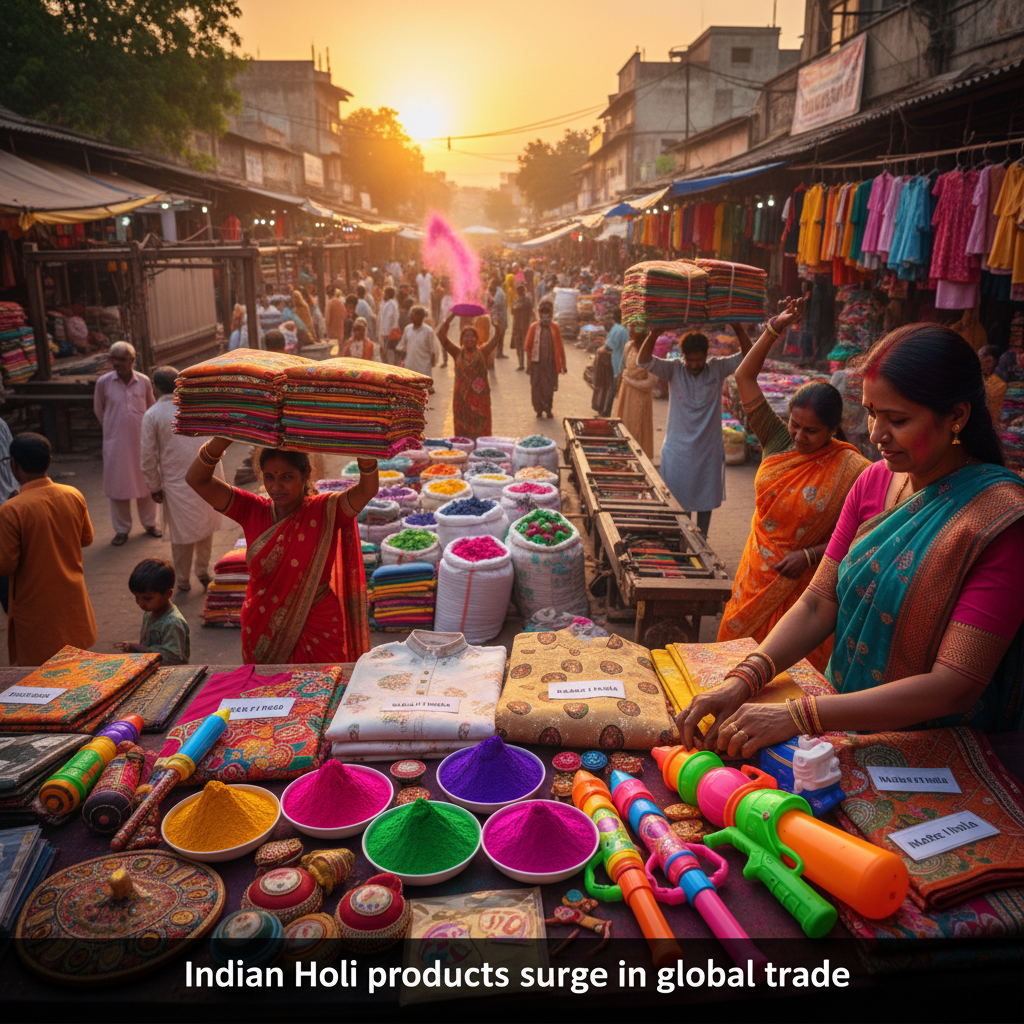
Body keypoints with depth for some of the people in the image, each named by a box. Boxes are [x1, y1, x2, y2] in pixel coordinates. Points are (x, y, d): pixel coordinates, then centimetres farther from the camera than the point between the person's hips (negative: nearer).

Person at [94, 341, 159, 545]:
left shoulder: (143, 381, -5)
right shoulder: (103, 382, -8)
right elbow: (99, 410, 7)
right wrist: (113, 428, 13)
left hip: (141, 440, 1)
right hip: (116, 443, -1)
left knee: (146, 482, 12)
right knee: (117, 484, 5)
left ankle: (150, 523, 29)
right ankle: (122, 529, 19)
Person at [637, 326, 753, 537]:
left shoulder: (717, 368, -4)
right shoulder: (674, 369, -8)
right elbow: (643, 360, -20)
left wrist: (738, 328, -22)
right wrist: (655, 331, -33)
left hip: (709, 450, 1)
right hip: (678, 450, -1)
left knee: (706, 501, 14)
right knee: (676, 503, 7)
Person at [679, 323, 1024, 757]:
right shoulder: (873, 482, 1)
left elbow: (956, 685, -23)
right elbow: (818, 603, -2)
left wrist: (797, 716, -30)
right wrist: (741, 682, -19)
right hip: (848, 725, 5)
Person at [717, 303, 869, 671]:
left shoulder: (851, 471, -16)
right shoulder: (778, 440, -4)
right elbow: (744, 377, -1)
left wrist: (810, 555, -20)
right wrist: (774, 329, -7)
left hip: (804, 586, -5)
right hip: (756, 577, 5)